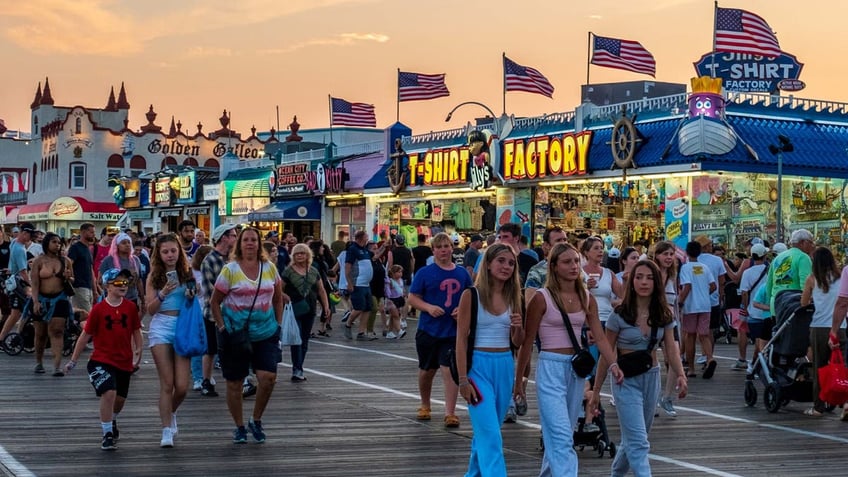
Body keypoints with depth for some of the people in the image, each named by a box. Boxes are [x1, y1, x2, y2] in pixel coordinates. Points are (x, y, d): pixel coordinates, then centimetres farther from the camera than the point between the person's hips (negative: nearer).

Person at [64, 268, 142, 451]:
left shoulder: (130, 307, 0)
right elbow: (85, 335, -1)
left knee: (120, 398, 16)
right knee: (109, 393, -23)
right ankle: (107, 435, -10)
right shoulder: (98, 309, -8)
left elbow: (136, 331, 13)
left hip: (124, 362, 4)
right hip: (101, 360, -4)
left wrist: (138, 352, 6)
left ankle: (112, 421, 49)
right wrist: (73, 361, 3)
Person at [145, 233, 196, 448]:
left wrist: (192, 297, -7)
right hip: (161, 327, -1)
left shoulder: (187, 274, 7)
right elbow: (150, 310, 0)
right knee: (167, 384, -4)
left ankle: (171, 412, 29)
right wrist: (163, 294, -16)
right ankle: (167, 430, 3)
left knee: (182, 386, -3)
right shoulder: (154, 277, 4)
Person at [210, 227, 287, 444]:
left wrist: (278, 323, 8)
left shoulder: (269, 267, 4)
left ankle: (256, 421, 10)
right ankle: (239, 427, 22)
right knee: (234, 383, 4)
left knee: (268, 377, -11)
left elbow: (278, 298, 16)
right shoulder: (230, 270, -5)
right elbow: (215, 302, -1)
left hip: (265, 333, 2)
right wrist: (222, 327, -8)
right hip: (235, 334, -2)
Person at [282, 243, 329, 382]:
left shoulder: (314, 271, 12)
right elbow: (280, 290, -3)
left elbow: (321, 290, 16)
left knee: (305, 341, 8)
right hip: (294, 311, -5)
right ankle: (297, 370, -10)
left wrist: (326, 306, 8)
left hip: (309, 311, 5)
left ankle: (297, 370, 16)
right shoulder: (288, 271, -2)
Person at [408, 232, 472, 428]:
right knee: (427, 370, 14)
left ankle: (450, 414, -4)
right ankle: (425, 406, 35)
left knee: (450, 371, -9)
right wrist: (429, 308, -19)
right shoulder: (425, 273, -2)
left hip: (453, 332, 0)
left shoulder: (462, 274, 5)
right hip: (428, 331, 0)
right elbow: (413, 298, -2)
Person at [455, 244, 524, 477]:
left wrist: (518, 328, -11)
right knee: (490, 434, -12)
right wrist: (463, 379, -13)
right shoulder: (471, 296, -7)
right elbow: (461, 339, -8)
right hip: (479, 365, -5)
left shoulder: (513, 297, 7)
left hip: (505, 366, 5)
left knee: (486, 431, 14)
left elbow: (517, 342, 12)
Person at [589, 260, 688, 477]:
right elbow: (606, 355, -5)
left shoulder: (663, 315, 1)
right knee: (638, 443, -14)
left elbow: (671, 350, -3)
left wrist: (681, 375, -22)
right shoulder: (620, 315, -10)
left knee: (633, 439, 18)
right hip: (626, 380, -5)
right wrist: (596, 391, -4)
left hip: (652, 378, 5)